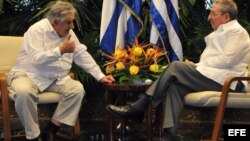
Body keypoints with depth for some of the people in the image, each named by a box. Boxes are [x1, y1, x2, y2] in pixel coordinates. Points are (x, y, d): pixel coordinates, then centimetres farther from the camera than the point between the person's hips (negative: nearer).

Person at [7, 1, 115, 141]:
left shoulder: (69, 32, 6)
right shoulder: (37, 30, -16)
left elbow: (83, 55, 7)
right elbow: (36, 59, -27)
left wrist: (100, 76, 1)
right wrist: (61, 50, -29)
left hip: (56, 79, 6)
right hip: (28, 75, -6)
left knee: (78, 88, -19)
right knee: (24, 92, -39)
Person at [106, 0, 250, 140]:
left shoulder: (236, 31, -4)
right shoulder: (223, 31, 26)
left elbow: (227, 60, -17)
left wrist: (197, 65, -9)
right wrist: (196, 66, 1)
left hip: (226, 81, -9)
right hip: (214, 77, 9)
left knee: (176, 67, -19)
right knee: (176, 85, -16)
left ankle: (137, 108, -17)